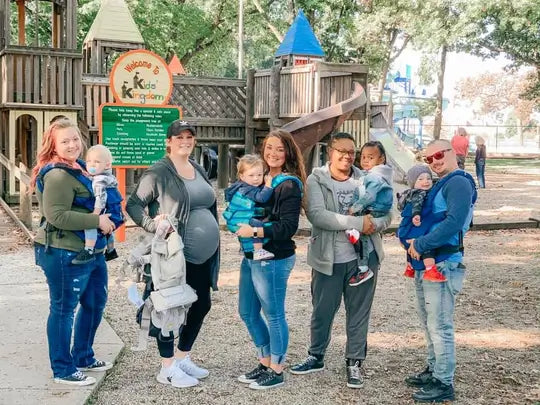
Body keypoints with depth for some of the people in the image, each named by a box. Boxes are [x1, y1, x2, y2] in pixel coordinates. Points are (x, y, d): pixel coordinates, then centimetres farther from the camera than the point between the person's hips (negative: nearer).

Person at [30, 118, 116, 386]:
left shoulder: (77, 168, 14)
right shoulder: (58, 175, -18)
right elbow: (57, 215, -26)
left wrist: (106, 218, 11)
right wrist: (97, 221, -22)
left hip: (90, 250, 11)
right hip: (64, 253, -11)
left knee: (95, 303, 20)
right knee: (63, 309, 0)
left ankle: (83, 357, 35)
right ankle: (62, 370, 12)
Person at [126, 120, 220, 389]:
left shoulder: (199, 170, 14)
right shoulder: (158, 172, -10)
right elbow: (133, 205, -8)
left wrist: (213, 241, 19)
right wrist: (152, 224, -24)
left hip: (202, 255, 8)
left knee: (201, 305, 14)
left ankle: (182, 358, 30)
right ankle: (167, 368, 12)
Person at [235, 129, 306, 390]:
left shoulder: (289, 185, -12)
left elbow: (288, 227, -19)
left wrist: (254, 232, -21)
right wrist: (239, 226, 3)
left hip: (272, 260, -9)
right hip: (251, 256, 9)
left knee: (274, 314, 3)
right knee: (248, 313, 16)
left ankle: (276, 372, 18)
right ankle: (265, 364, 31)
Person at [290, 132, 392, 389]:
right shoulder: (316, 180, -6)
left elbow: (386, 214, 2)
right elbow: (316, 214, -21)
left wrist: (374, 224, -22)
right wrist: (357, 222, -25)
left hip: (363, 257, 2)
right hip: (328, 259, -2)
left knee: (359, 312, 9)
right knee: (322, 311, 13)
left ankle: (354, 363, 23)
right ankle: (316, 357, 33)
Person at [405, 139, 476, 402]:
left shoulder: (459, 182, -12)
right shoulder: (438, 185, 18)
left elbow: (454, 222, -24)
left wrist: (420, 245, -19)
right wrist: (411, 242, 0)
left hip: (443, 265, -10)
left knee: (440, 326, -5)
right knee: (428, 323, 18)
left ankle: (444, 384, 4)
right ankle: (434, 370, 31)